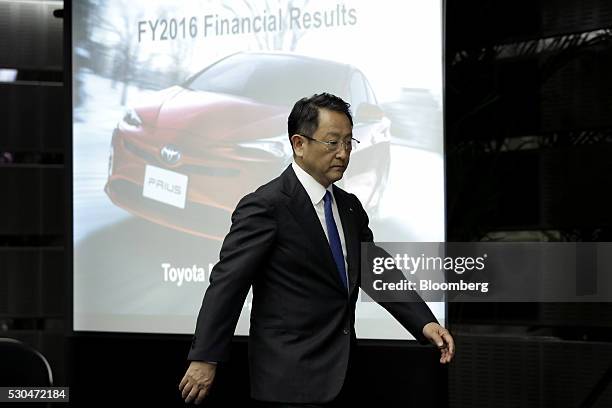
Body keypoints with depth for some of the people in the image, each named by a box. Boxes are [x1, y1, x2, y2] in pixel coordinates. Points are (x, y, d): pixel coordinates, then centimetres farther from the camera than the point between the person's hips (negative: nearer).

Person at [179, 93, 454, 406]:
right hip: (292, 379, -7)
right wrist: (205, 359, -18)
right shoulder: (265, 206, -12)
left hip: (337, 374, 8)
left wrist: (424, 323, -2)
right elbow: (227, 283, -15)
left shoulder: (350, 207, 13)